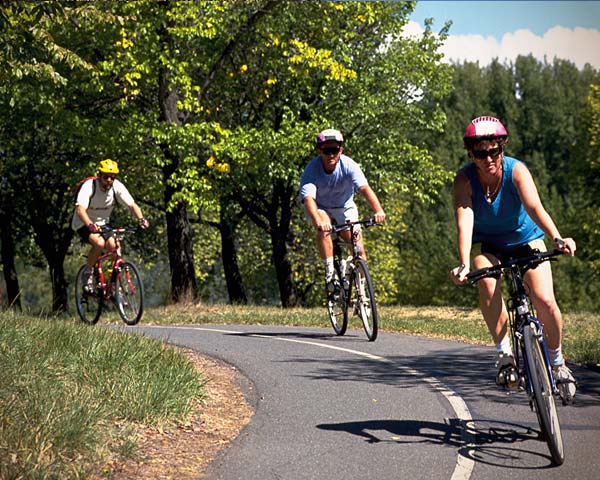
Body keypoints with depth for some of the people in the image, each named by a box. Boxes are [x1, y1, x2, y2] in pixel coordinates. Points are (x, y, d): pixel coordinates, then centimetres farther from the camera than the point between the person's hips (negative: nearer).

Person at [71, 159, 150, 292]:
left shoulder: (117, 187, -13)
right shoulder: (89, 186, -25)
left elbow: (132, 205, -17)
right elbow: (80, 209, -38)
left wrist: (141, 219, -38)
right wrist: (91, 225, -56)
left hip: (102, 224, 4)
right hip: (84, 224, -4)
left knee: (114, 246, -23)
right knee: (99, 243, -32)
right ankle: (88, 273, -9)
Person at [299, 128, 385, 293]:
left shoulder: (349, 165, -25)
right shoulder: (312, 169, -28)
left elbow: (365, 188, -39)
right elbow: (308, 198, -41)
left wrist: (378, 210, -58)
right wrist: (318, 221, -61)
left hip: (344, 207, 2)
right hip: (320, 208, -2)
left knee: (357, 241, -13)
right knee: (324, 228, -34)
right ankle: (329, 273, -26)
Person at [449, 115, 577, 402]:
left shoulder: (516, 170, -24)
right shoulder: (465, 179, -22)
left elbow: (534, 207, -39)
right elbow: (464, 220, -34)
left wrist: (557, 239, -57)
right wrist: (464, 264, -50)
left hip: (525, 240, 0)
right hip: (488, 245, 1)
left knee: (544, 300, -18)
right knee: (487, 284, -32)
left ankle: (557, 361, 6)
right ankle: (504, 353, -17)